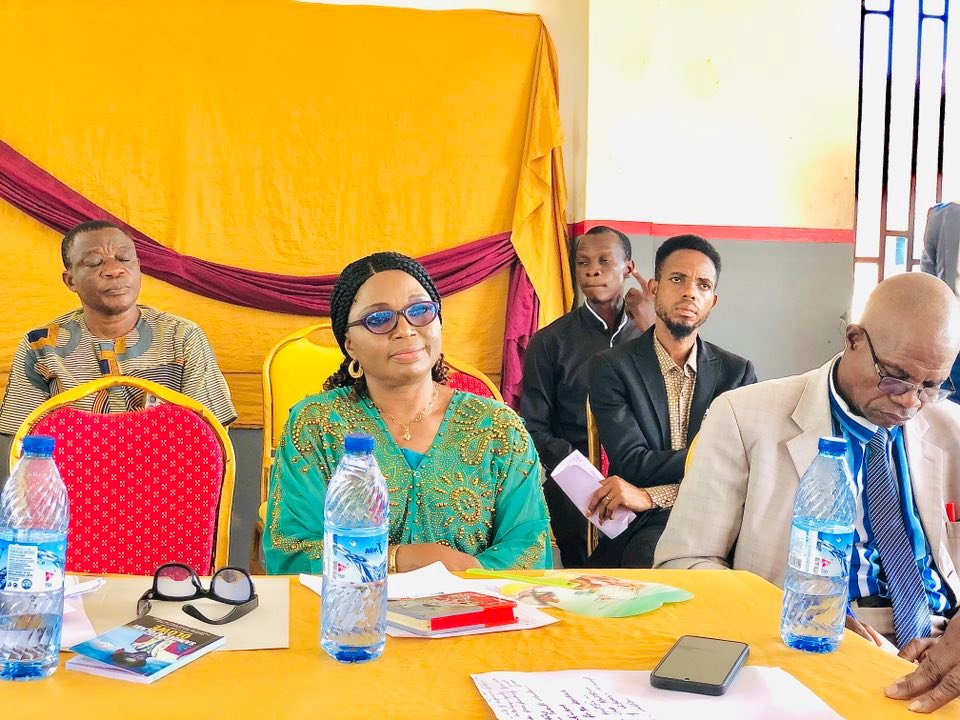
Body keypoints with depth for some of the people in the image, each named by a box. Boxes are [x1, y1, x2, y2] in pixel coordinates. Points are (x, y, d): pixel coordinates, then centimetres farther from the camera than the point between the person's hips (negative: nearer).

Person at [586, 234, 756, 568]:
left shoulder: (738, 372, 8)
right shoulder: (610, 367, 1)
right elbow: (632, 463, -9)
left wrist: (652, 496, -17)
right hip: (641, 531, -2)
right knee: (654, 552, -37)